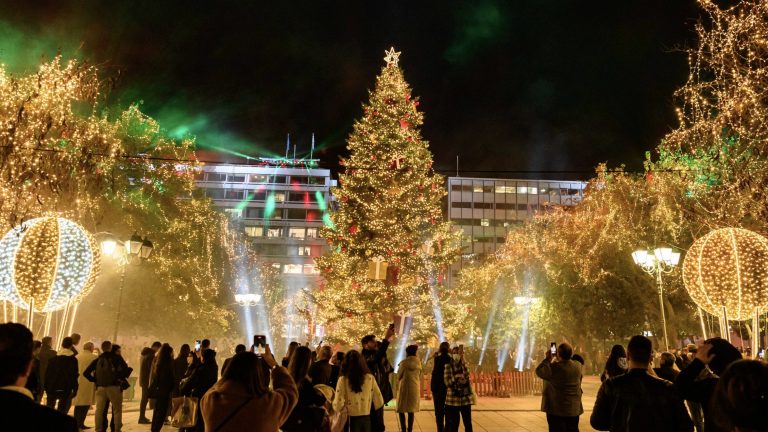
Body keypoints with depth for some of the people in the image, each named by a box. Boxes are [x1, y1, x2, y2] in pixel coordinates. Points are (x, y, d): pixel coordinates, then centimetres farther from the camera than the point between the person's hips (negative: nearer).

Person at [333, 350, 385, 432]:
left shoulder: (343, 380, -12)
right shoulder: (370, 378, -4)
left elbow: (338, 406, -16)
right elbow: (379, 401, -1)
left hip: (351, 419, -3)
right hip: (366, 419, 3)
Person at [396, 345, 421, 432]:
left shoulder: (404, 362, -12)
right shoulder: (419, 363, 3)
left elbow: (399, 376, -3)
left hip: (404, 387, -5)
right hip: (415, 388, 5)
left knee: (401, 410, 3)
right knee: (411, 410, 11)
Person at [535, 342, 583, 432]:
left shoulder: (555, 367, -22)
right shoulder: (578, 366, -3)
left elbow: (539, 371, -12)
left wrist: (547, 359, -5)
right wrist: (557, 359, 15)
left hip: (557, 409, -5)